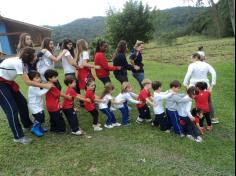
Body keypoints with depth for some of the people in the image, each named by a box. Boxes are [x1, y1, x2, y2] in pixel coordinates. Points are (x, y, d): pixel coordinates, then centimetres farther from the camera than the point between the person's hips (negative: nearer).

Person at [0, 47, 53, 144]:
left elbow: (29, 77, -3)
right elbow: (27, 82, -28)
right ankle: (18, 136, 3)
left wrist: (43, 84, -15)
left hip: (8, 82, 9)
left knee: (22, 102, 12)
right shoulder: (18, 63, -28)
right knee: (12, 109, -8)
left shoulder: (22, 61, -1)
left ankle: (27, 125, 32)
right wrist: (45, 85, -24)